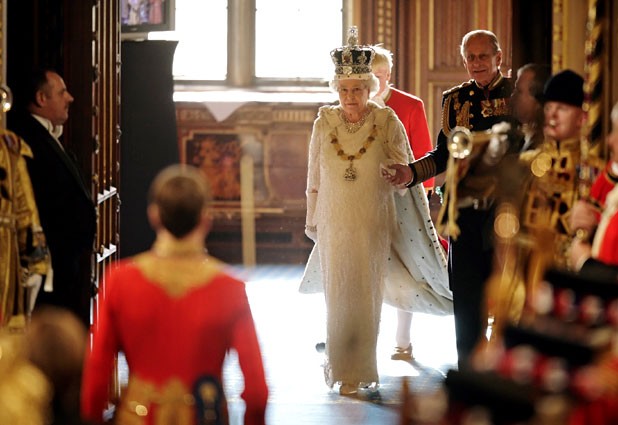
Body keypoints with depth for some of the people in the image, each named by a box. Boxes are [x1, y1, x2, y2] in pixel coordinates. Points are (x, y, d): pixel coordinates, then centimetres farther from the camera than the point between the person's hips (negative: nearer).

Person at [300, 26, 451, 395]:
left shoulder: (387, 123, -7)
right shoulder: (324, 124, -1)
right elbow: (314, 178, 8)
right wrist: (313, 222, 11)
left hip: (374, 224, -1)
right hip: (335, 224, 1)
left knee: (366, 295, 4)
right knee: (338, 296, 7)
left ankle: (360, 368, 18)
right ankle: (343, 368, 21)